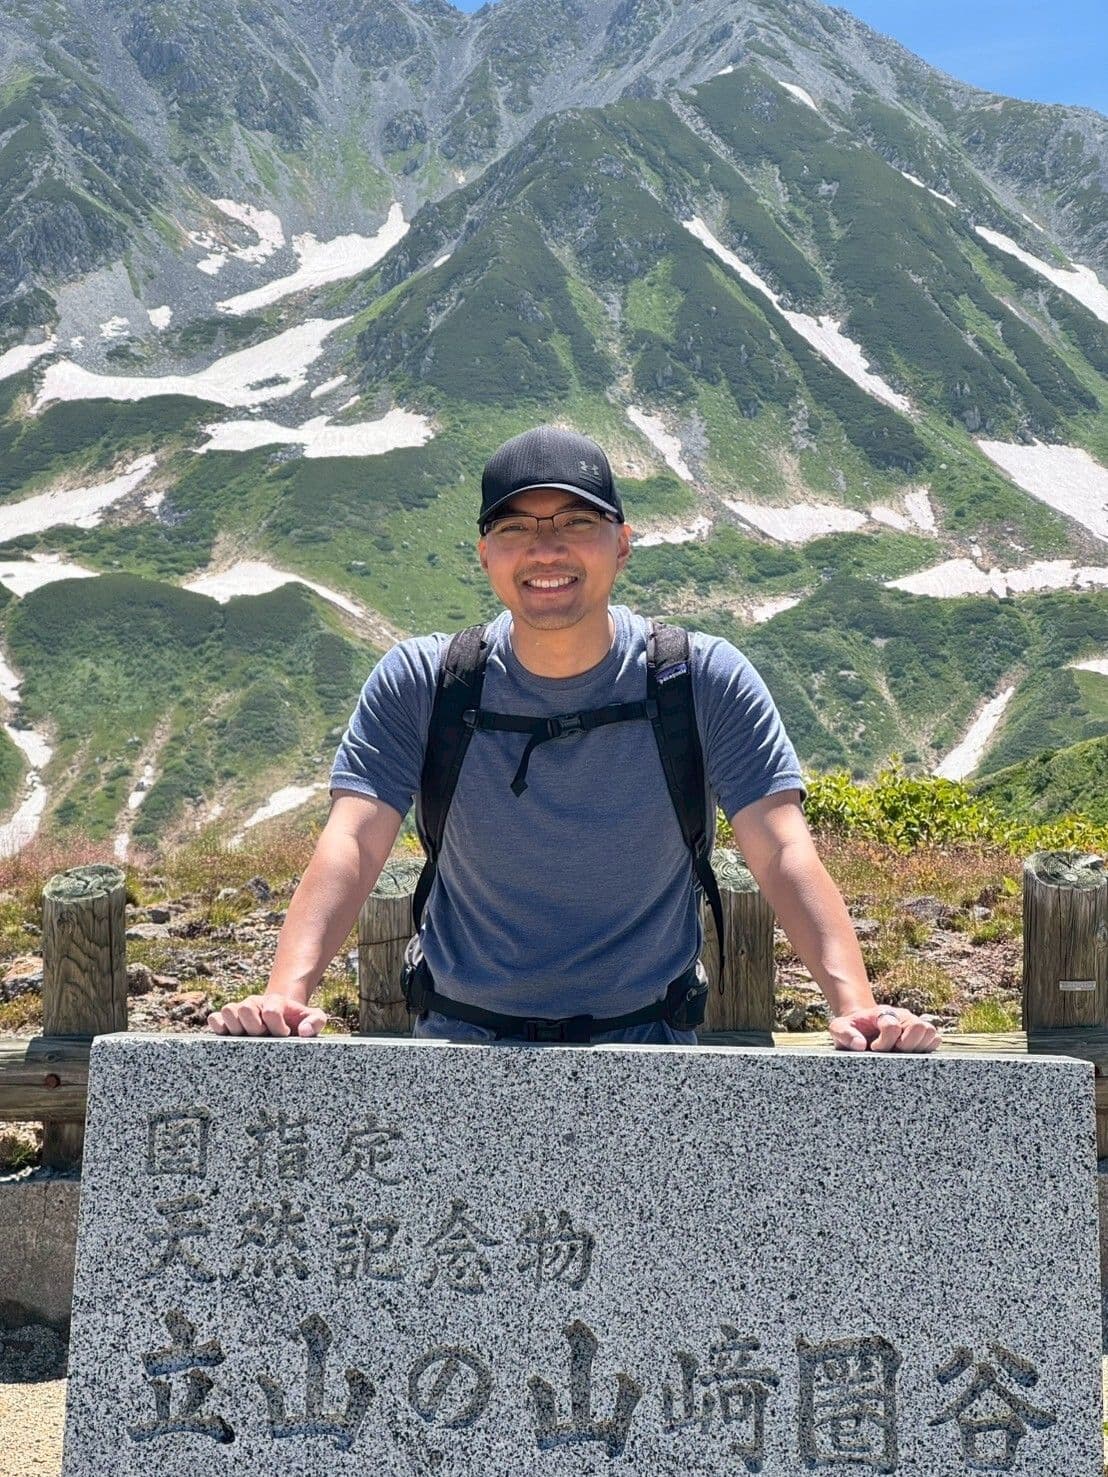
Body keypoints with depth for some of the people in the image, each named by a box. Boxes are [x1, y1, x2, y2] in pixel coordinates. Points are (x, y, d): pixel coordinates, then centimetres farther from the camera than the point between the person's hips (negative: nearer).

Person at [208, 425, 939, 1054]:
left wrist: (856, 1007, -29)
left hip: (647, 1043, 0)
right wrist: (286, 994, -31)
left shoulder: (707, 682, -5)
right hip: (462, 1042, 1)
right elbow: (352, 846, -13)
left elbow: (783, 853, -12)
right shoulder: (418, 683, -3)